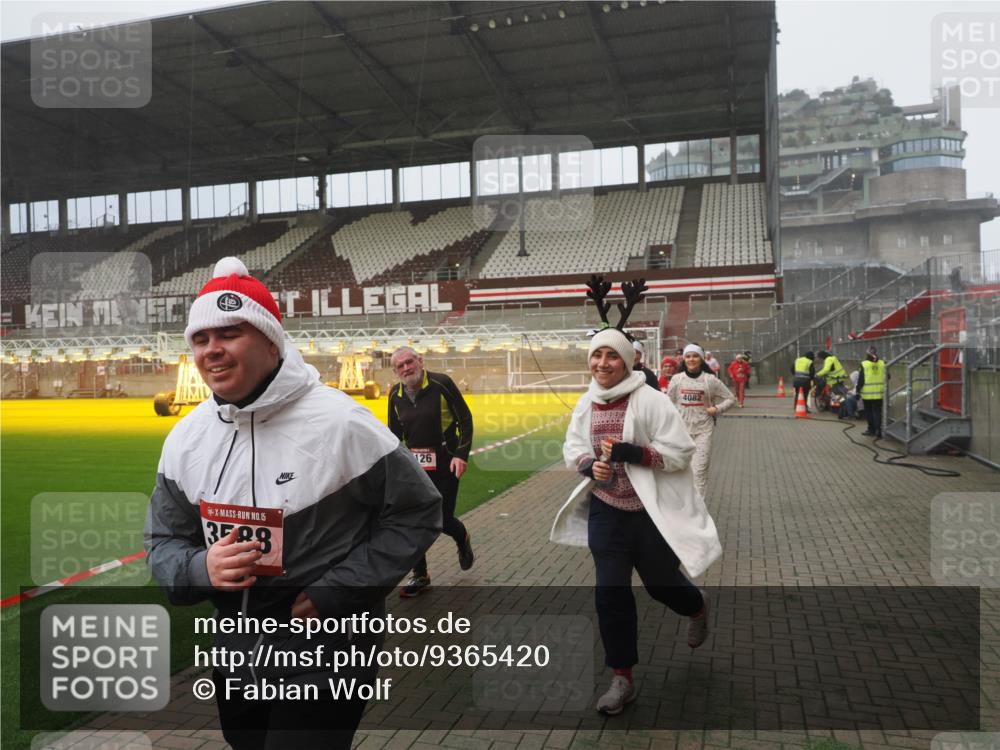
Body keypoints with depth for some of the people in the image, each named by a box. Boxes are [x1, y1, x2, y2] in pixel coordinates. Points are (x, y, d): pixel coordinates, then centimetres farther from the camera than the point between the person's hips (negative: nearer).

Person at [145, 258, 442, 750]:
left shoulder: (340, 423, -19)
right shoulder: (185, 438, -3)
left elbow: (416, 514, -12)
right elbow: (163, 542, 6)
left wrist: (333, 593, -18)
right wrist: (201, 568, -18)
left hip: (327, 662, -6)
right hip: (234, 661, 6)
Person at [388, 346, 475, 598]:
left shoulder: (441, 384, -10)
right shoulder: (395, 395, 4)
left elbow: (465, 419, -7)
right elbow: (394, 433, 16)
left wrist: (461, 454, -15)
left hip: (444, 463, -4)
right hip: (413, 464, 4)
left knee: (443, 520, 1)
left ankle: (463, 539, 37)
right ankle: (420, 576, 14)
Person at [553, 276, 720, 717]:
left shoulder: (650, 400, -16)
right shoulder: (586, 404, 0)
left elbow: (681, 452, -16)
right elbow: (572, 449, 11)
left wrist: (633, 452, -27)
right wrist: (588, 465, -12)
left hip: (651, 512, -4)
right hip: (605, 510, 4)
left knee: (661, 583, 16)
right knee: (610, 593, 4)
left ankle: (697, 606, 54)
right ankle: (622, 679, 20)